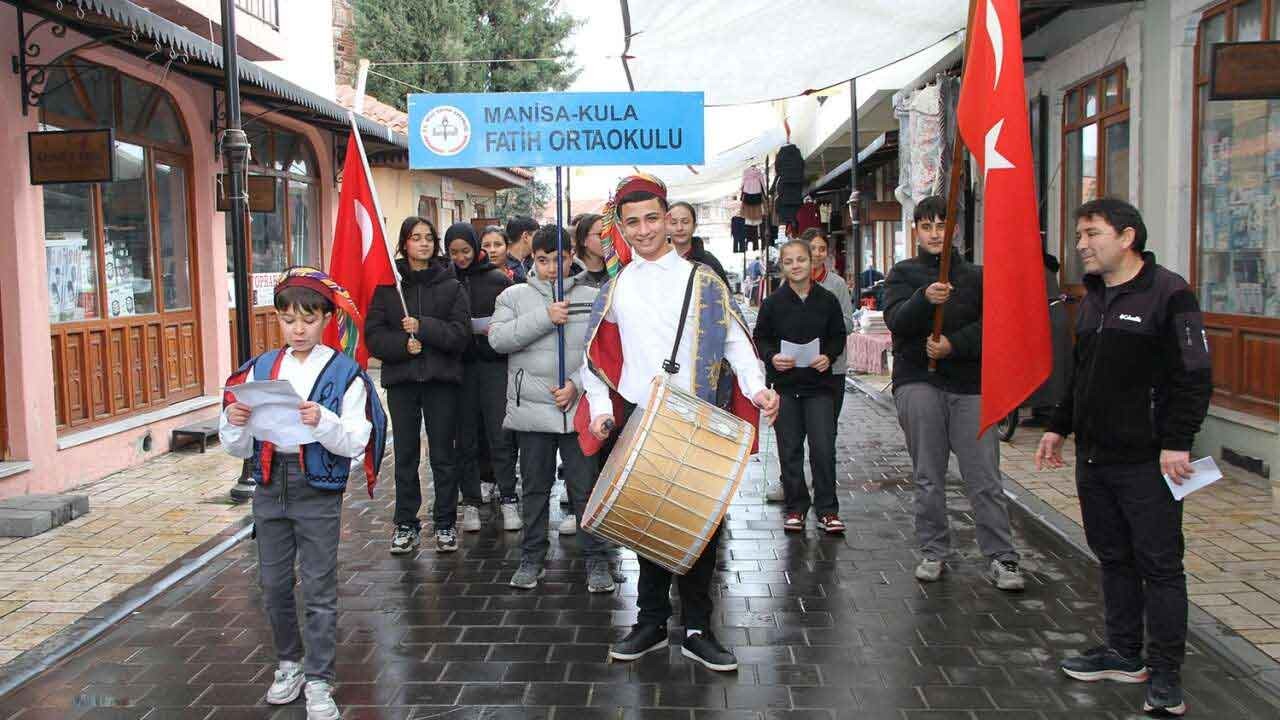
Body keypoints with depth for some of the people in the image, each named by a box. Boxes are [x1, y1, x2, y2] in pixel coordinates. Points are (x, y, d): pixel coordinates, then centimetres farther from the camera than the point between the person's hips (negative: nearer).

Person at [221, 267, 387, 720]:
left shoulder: (344, 373, -7)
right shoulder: (260, 369, 4)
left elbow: (355, 442, -12)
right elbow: (239, 448, 5)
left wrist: (323, 422, -29)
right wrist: (236, 423, -16)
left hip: (318, 489, -4)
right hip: (269, 486, 4)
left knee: (319, 589, 2)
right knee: (273, 584, 14)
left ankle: (318, 681, 13)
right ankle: (289, 663, 34)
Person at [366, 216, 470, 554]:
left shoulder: (451, 286, 2)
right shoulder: (387, 285, 3)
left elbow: (461, 333, -7)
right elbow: (374, 333, -2)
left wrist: (423, 327, -18)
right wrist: (402, 345, -18)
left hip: (441, 378, 0)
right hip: (401, 378, 1)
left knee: (444, 455, 6)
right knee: (405, 455, 7)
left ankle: (445, 523, 17)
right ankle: (406, 524, 18)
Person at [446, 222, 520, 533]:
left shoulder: (498, 279, 4)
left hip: (494, 364, -1)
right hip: (460, 366, 1)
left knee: (499, 434, -2)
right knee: (466, 437, 5)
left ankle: (508, 499, 6)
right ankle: (471, 502, 13)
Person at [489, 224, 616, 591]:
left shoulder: (592, 298, 3)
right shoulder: (514, 295, 6)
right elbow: (498, 338, -9)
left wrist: (576, 383, -14)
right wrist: (544, 318, -15)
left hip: (579, 409, -1)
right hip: (531, 409, 1)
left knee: (586, 487, 2)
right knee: (534, 488, 13)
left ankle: (597, 560, 14)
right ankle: (532, 558, 26)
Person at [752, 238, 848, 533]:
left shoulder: (827, 299, 1)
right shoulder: (773, 302, 0)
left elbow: (838, 336, 9)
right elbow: (761, 338, 6)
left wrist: (828, 356, -10)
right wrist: (772, 357, -13)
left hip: (819, 383, 0)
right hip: (784, 384, 1)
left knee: (824, 448, -4)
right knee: (790, 450, 7)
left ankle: (827, 509, 9)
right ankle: (795, 507, 19)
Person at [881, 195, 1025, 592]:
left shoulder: (975, 276, 12)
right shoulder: (904, 273, 9)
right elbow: (896, 320, -9)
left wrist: (953, 344, -14)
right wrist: (924, 298, -28)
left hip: (969, 384, 0)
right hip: (918, 383, 0)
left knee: (985, 479, -2)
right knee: (928, 477, 6)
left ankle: (1001, 559, 3)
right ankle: (933, 552, 18)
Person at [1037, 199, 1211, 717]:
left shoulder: (1169, 294, -11)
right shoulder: (1093, 298, 14)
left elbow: (1193, 377, -15)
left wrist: (1176, 443, -19)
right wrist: (1058, 427, 20)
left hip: (1147, 460, -8)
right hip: (1093, 456, 8)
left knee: (1159, 564, 1)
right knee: (1113, 558, 15)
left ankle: (1166, 674, 10)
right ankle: (1123, 654, 27)